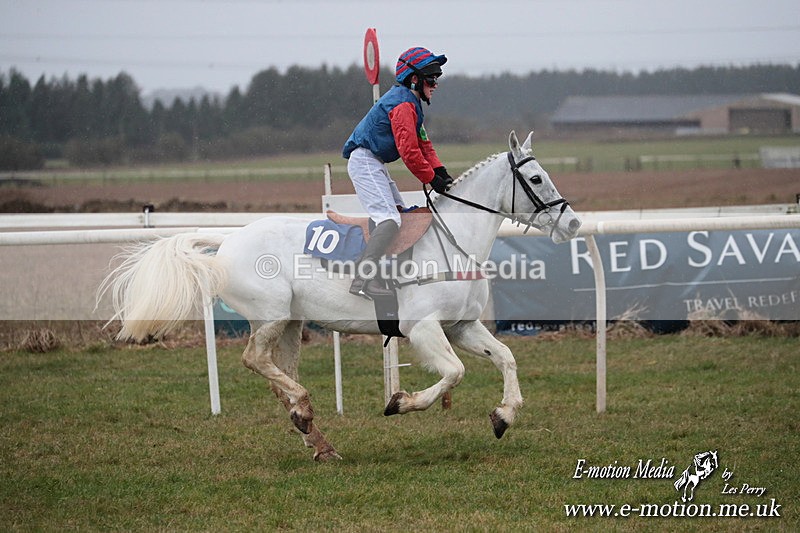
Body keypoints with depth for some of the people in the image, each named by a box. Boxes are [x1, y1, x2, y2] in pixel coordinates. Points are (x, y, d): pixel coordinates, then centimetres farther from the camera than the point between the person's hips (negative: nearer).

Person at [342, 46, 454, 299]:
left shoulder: (410, 103, 17)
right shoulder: (403, 104, -18)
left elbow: (422, 142, 19)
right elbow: (409, 151, -23)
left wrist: (441, 171, 6)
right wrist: (432, 178, -15)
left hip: (375, 164, 11)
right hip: (365, 162, -11)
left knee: (399, 211, 14)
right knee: (390, 220, -21)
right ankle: (364, 279, -31)